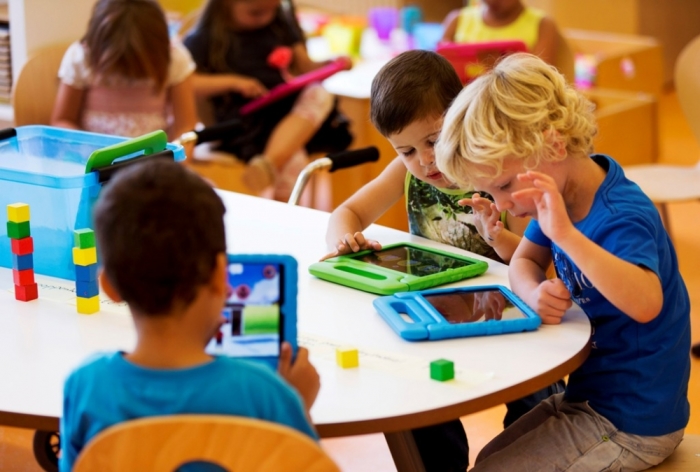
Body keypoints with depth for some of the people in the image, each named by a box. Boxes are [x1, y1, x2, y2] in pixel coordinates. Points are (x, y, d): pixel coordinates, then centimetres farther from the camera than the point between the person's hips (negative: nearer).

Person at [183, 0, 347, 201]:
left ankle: (268, 163, -44)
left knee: (319, 94, -30)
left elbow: (303, 67, 20)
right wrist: (232, 82, -15)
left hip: (285, 109, 6)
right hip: (244, 122, -6)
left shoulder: (280, 24, 16)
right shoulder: (207, 36, -1)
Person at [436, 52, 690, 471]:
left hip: (633, 424, -9)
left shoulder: (622, 217, -28)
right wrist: (536, 293, -15)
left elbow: (646, 304, -45)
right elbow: (524, 262, 10)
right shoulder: (561, 198, -2)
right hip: (589, 397, 9)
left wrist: (566, 235, -53)